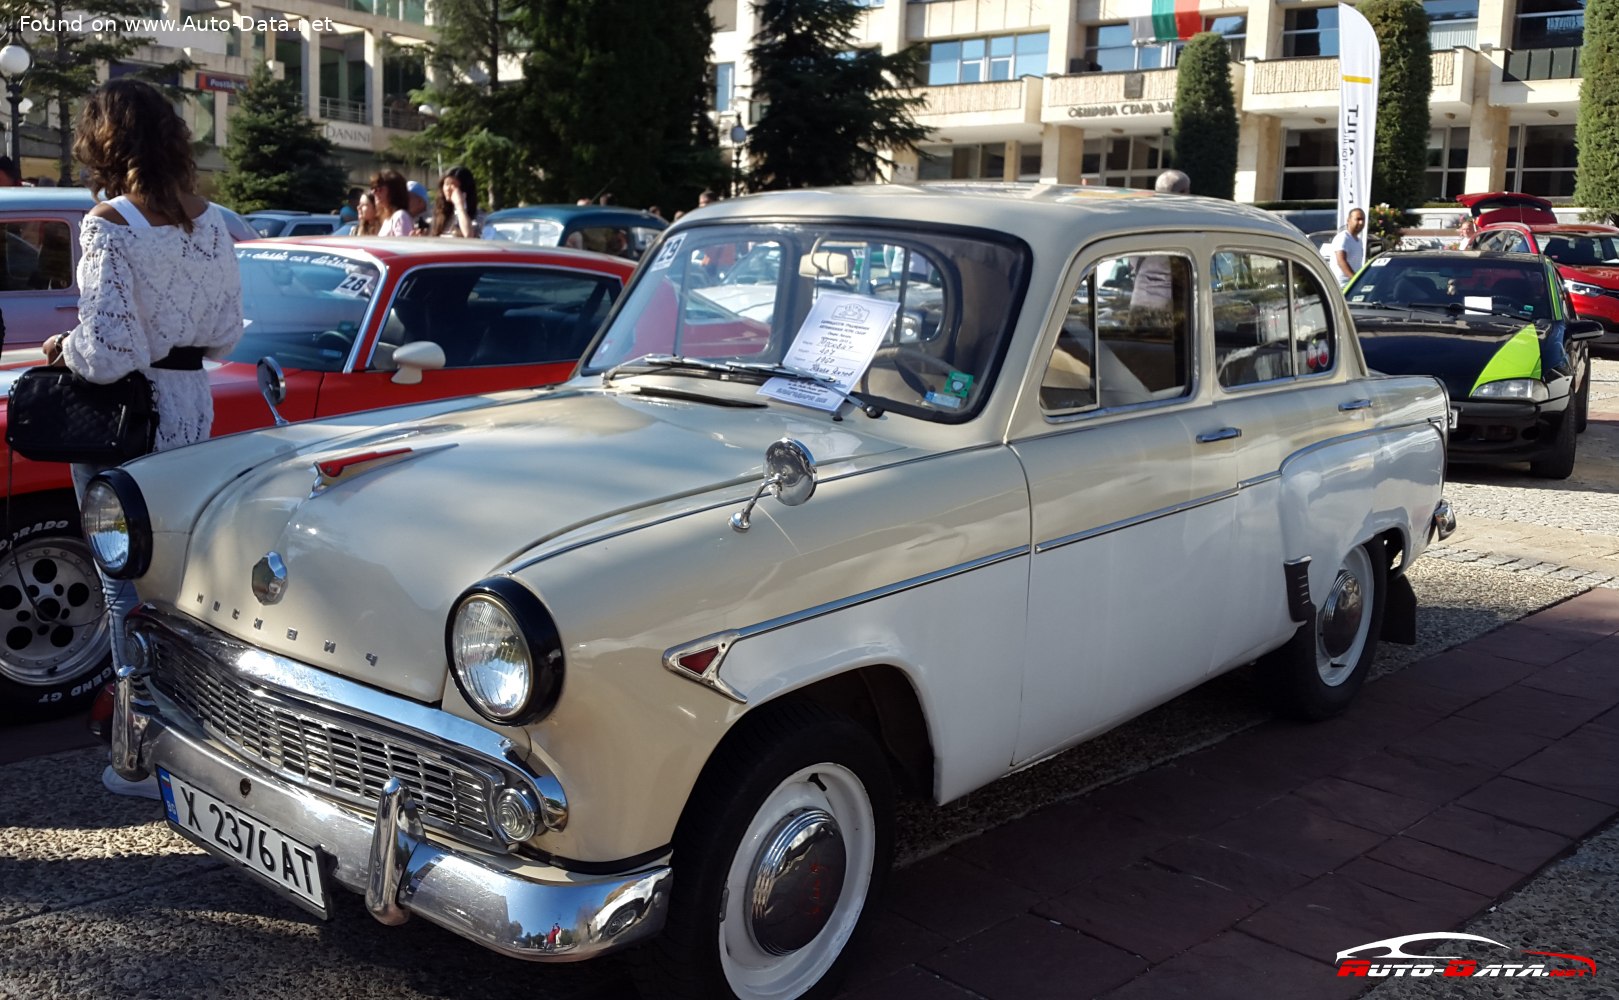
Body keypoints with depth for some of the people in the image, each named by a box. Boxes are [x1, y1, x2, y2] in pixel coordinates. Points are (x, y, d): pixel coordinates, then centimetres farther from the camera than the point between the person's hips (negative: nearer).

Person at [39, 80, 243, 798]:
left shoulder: (108, 227, -18)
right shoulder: (210, 223, 2)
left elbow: (105, 354, -22)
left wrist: (61, 349, -3)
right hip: (192, 406, 6)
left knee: (128, 584, 5)